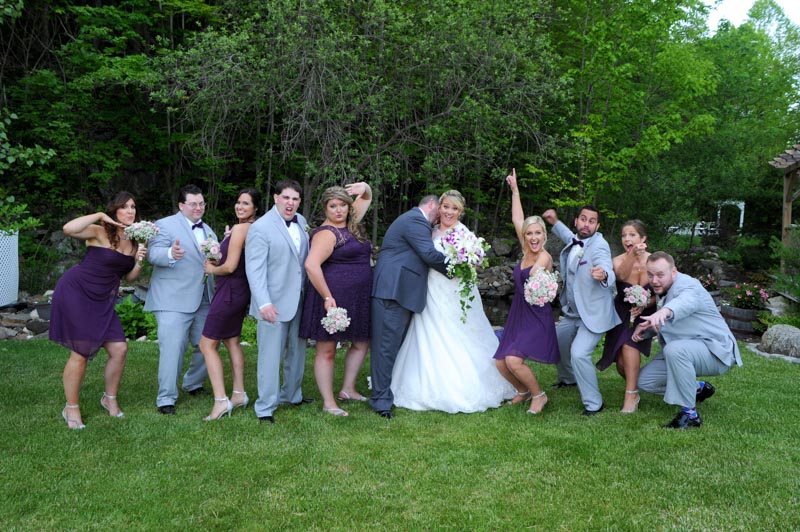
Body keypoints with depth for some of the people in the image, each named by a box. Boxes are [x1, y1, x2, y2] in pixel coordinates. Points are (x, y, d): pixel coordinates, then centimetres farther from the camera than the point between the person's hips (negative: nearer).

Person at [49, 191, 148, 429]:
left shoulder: (134, 240, 6)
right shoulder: (100, 232, -13)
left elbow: (129, 277, 10)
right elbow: (68, 229, -32)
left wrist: (139, 261, -8)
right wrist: (99, 215, -25)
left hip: (102, 301, 6)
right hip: (75, 293, -6)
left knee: (119, 349, 0)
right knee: (81, 353, -4)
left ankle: (110, 398, 23)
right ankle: (71, 408, 15)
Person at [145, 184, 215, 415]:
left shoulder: (208, 230, 19)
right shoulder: (165, 225, -3)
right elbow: (153, 253, -16)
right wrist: (171, 254, -37)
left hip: (204, 300, 7)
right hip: (173, 300, -7)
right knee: (172, 348, -10)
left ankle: (192, 384, 34)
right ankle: (166, 398, 1)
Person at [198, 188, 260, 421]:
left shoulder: (239, 229, -18)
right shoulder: (253, 229, 9)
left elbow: (230, 266, -20)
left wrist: (211, 269, -2)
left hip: (230, 290, -10)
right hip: (241, 290, 10)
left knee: (207, 344, -4)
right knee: (232, 340, 19)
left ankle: (221, 400, -7)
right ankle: (239, 394, 25)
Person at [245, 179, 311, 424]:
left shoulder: (301, 222, 8)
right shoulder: (260, 228, -12)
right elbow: (254, 269, -17)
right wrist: (264, 303, -25)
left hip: (299, 301, 7)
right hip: (274, 303, -7)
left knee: (297, 352, 19)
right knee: (271, 356, -1)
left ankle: (291, 395, 36)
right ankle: (265, 408, 11)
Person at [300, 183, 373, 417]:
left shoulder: (350, 224, 12)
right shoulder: (327, 233, -13)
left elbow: (365, 199, 27)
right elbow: (311, 265, -24)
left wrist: (365, 188, 4)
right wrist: (327, 297, -25)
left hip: (356, 299, 9)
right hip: (333, 298, -9)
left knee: (361, 343, 16)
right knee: (327, 350, 1)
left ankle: (347, 390, 29)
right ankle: (328, 402, 8)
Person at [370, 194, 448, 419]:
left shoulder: (412, 219, 25)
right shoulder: (415, 220, -10)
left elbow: (423, 255, 23)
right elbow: (430, 254, -17)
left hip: (399, 291, 11)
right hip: (393, 291, -11)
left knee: (396, 343, 16)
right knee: (387, 345, -6)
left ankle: (386, 391, 26)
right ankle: (381, 400, -1)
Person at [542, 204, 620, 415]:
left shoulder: (599, 245, -21)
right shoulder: (573, 241, 3)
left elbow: (608, 272, -39)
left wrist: (603, 275, -60)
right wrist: (555, 222, 24)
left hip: (593, 314, -9)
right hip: (572, 312, 9)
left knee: (579, 354, -23)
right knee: (556, 343, 23)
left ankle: (594, 404, -7)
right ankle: (568, 379, 51)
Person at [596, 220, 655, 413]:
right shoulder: (618, 261, -14)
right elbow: (621, 275, -38)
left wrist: (644, 305, -24)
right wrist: (632, 254, -55)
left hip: (644, 313, -1)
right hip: (622, 313, 2)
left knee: (629, 343, -30)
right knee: (622, 363, -4)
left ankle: (631, 395, -21)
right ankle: (634, 385, 31)